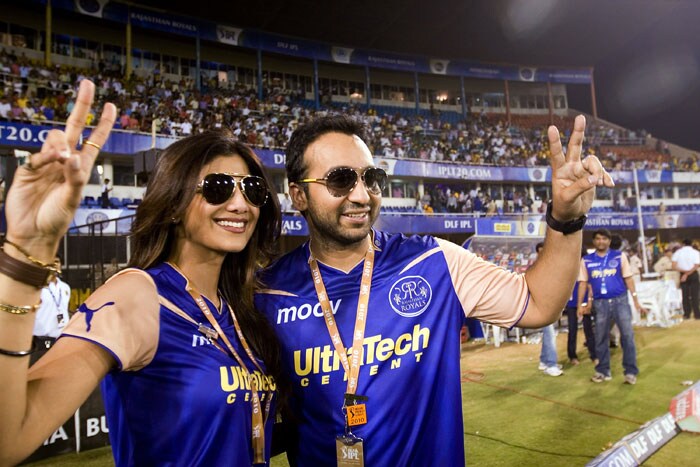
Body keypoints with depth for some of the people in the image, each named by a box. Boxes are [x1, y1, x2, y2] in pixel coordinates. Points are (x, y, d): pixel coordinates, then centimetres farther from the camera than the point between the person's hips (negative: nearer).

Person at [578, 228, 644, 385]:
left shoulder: (619, 256, 1)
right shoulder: (586, 260, 3)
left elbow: (628, 279, 3)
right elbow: (583, 283, 6)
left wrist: (636, 301, 0)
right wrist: (580, 304, 2)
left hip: (620, 300, -1)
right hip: (600, 303, 1)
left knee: (627, 335, -4)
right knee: (601, 339, 8)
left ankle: (630, 372, 7)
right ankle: (603, 371, 21)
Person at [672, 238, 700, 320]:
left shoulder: (678, 252, 1)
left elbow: (674, 266, -8)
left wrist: (683, 271, -6)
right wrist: (687, 274, -14)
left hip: (682, 274, 2)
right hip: (693, 275, -1)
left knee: (685, 295, 7)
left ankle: (686, 314, 8)